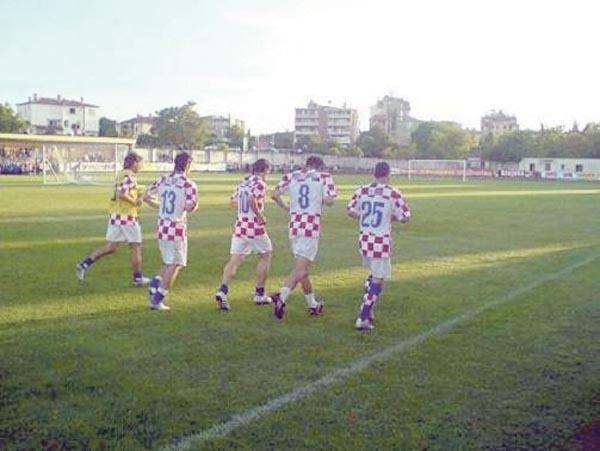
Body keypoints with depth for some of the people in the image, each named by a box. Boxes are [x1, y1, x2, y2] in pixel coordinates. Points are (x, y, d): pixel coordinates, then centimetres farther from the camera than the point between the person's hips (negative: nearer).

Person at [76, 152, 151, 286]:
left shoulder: (121, 175, 16)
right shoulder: (130, 176, -13)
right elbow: (122, 194, -26)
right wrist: (135, 202, -14)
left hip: (115, 215, 8)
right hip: (127, 216, -8)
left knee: (110, 247, 9)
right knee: (135, 246, 5)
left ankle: (84, 264, 1)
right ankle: (138, 278, 13)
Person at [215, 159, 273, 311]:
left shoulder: (243, 182, 13)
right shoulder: (260, 184, -10)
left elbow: (233, 201, 19)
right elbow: (252, 200, -25)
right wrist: (261, 216, -15)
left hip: (240, 226, 6)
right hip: (255, 227, -6)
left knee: (235, 260, 4)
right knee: (265, 256, 13)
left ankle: (223, 290, -15)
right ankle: (259, 294, 17)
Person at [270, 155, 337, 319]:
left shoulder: (291, 176, 10)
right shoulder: (324, 177, 3)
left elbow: (275, 195, -1)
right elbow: (329, 201, -9)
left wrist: (285, 207, 15)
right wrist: (319, 199, 11)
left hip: (294, 224, 4)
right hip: (312, 226, -4)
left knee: (303, 267, 16)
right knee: (301, 269, -6)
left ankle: (313, 304, 25)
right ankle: (282, 296, -27)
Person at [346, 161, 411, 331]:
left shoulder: (362, 190, 2)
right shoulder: (393, 193, -10)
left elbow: (350, 211, 10)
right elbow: (405, 217, -6)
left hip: (364, 240, 5)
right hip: (382, 242, -5)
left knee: (374, 274, 25)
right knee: (378, 280, 5)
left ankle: (366, 311, 21)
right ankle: (363, 318, 0)